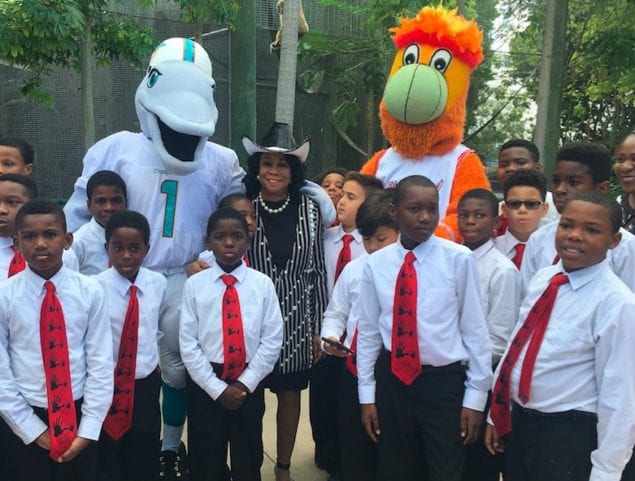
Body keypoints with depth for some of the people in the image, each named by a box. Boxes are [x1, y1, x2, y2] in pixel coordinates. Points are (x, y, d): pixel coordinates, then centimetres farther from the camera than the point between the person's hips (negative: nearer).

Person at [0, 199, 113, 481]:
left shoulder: (90, 291, -8)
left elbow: (101, 362, -5)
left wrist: (89, 428, -8)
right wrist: (32, 429, -7)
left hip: (79, 416, 1)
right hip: (27, 423, 0)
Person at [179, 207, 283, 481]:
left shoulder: (263, 284, -5)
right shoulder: (195, 285, -6)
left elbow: (272, 340, -4)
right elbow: (188, 343, -6)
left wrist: (245, 383, -9)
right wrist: (217, 388, -10)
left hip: (249, 383, 1)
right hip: (205, 384, 0)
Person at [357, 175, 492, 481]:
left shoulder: (459, 259, -11)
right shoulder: (376, 263, -3)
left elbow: (474, 329, -5)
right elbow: (368, 331, 4)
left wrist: (475, 395, -3)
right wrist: (367, 394, 5)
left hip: (444, 381, -2)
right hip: (391, 380, 3)